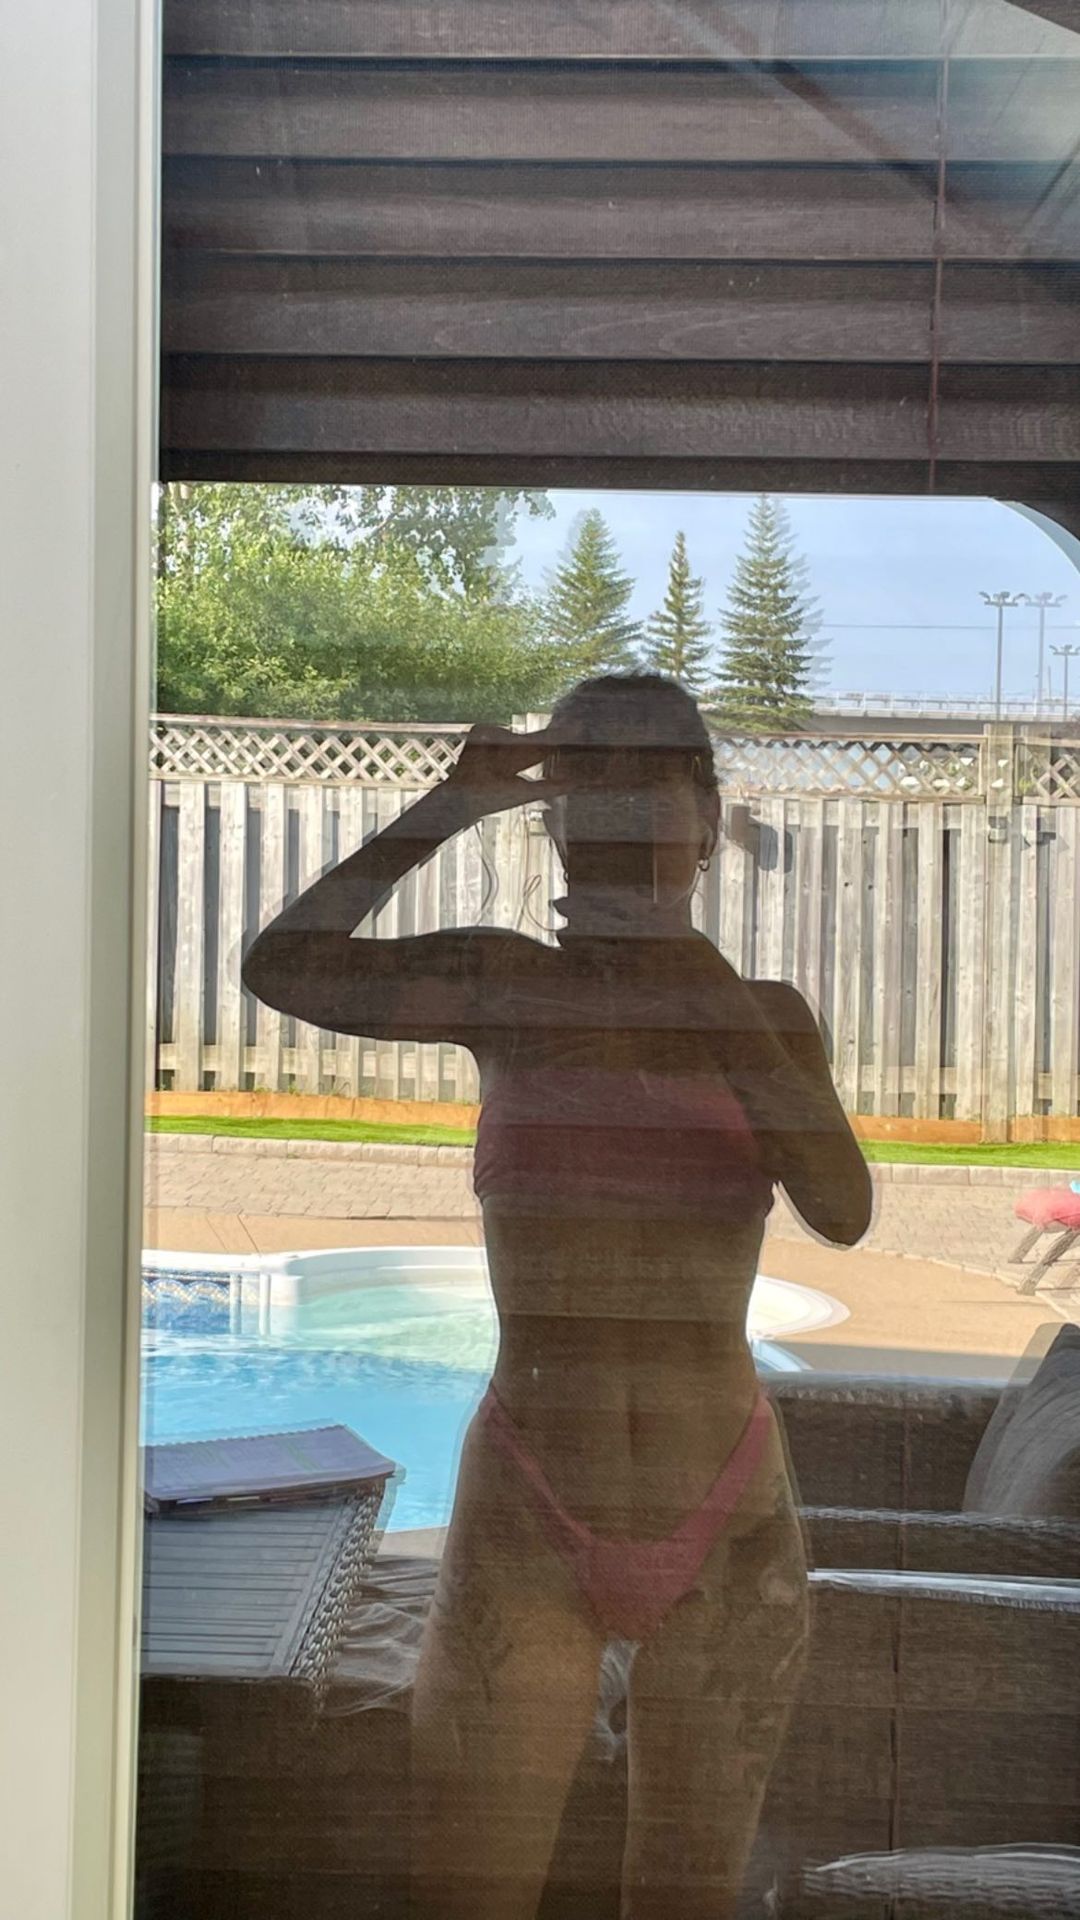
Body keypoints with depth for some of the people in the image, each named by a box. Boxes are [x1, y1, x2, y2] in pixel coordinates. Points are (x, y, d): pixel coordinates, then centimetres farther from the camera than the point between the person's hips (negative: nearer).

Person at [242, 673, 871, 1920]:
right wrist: (445, 810, -12)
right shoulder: (506, 985, -1)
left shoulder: (763, 1016, 4)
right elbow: (283, 968, -16)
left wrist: (714, 1005, -17)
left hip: (727, 1528, 2)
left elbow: (842, 1211, -13)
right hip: (525, 1522, -2)